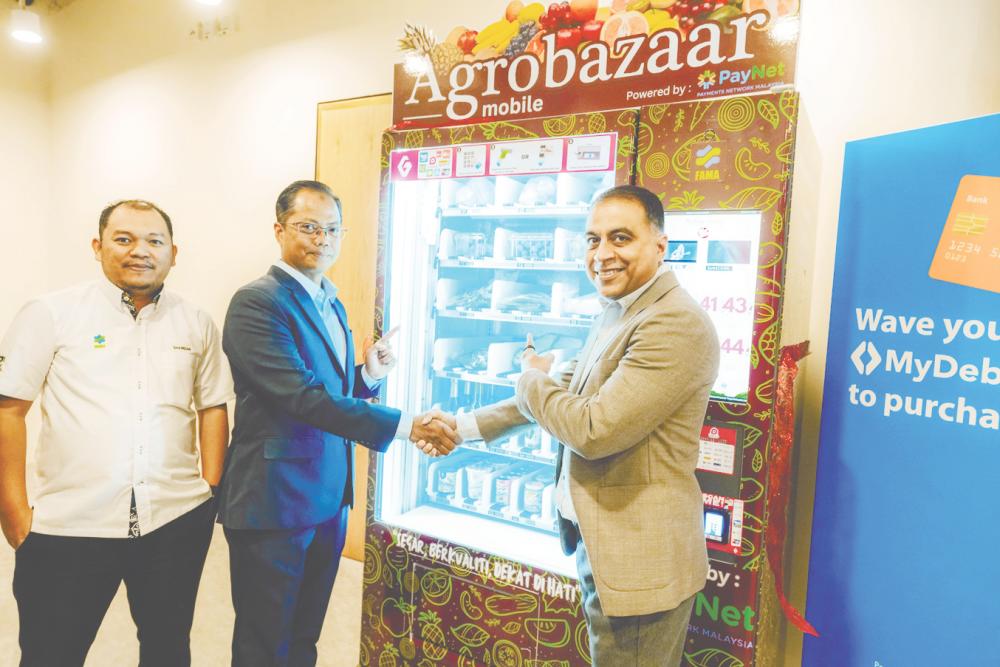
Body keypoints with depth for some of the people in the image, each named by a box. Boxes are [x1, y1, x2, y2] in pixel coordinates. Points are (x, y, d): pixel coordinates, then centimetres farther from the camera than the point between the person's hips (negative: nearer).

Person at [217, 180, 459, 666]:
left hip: (328, 499, 8)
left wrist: (369, 374, -2)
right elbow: (303, 396, -26)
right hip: (274, 503, -7)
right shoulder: (257, 302, -15)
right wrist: (407, 426, -29)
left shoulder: (332, 305, 12)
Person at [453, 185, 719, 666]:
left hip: (638, 558, -9)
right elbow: (568, 392, 16)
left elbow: (595, 429, -28)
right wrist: (467, 426, 12)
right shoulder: (615, 313, 9)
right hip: (597, 539, 9)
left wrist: (532, 377, -9)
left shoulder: (678, 324, -23)